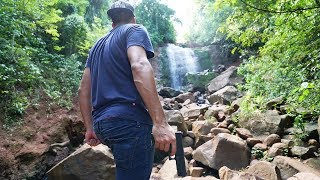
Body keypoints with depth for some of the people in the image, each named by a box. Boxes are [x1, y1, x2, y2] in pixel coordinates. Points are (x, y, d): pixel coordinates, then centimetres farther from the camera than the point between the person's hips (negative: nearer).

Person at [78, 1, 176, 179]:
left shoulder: (98, 45, 24)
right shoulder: (134, 30, 3)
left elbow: (83, 89, 20)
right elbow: (139, 66, -19)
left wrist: (90, 128, 24)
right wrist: (160, 122, -25)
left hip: (102, 124, 9)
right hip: (128, 121, -8)